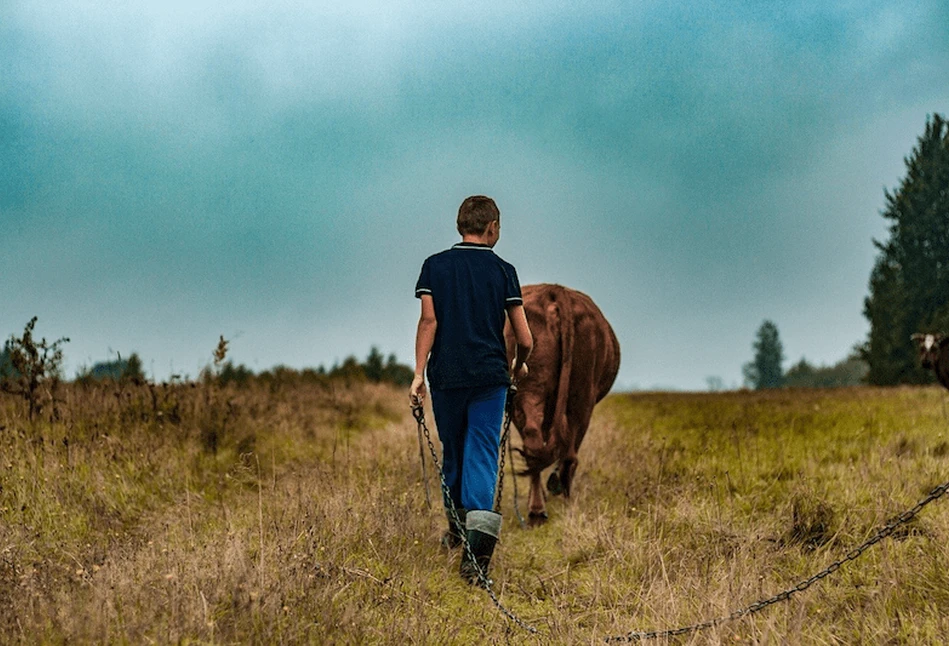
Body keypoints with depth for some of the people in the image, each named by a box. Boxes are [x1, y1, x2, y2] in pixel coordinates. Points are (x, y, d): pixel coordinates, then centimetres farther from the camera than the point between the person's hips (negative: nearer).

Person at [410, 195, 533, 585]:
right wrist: (518, 367, 22)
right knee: (482, 454, -4)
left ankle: (456, 528, 32)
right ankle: (478, 529, -24)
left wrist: (418, 373, -7)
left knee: (452, 452, 17)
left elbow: (429, 321, -7)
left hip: (446, 375, 2)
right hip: (490, 375, -1)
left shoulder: (435, 265, 4)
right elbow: (524, 340, 2)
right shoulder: (503, 271, 2)